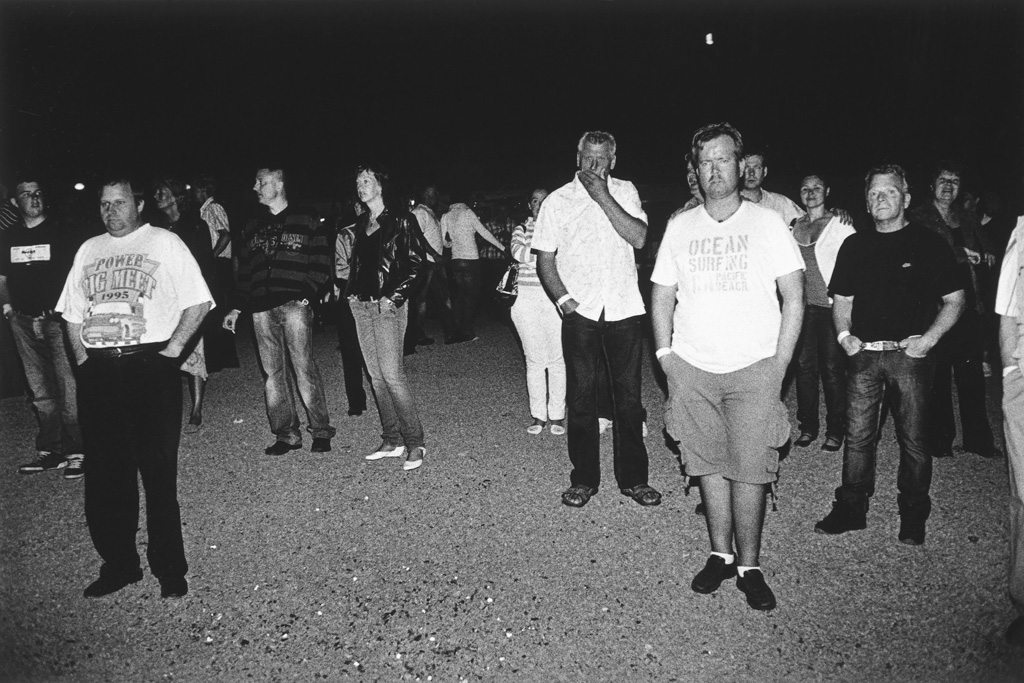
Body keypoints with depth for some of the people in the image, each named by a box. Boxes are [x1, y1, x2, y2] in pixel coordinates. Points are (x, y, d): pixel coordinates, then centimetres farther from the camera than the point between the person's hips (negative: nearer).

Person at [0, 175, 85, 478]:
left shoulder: (63, 233, 0)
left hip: (58, 319, -5)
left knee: (68, 387, -7)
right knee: (40, 390, 10)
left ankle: (76, 452, -2)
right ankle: (50, 450, 19)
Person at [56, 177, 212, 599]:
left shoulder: (165, 243, 5)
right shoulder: (89, 250, 18)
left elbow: (198, 302, -1)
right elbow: (72, 312, 19)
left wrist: (173, 349, -9)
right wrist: (82, 358, 6)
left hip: (150, 366, -4)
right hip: (98, 371, 5)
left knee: (159, 472, -1)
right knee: (104, 473, 7)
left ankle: (169, 568, 10)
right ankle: (119, 564, 20)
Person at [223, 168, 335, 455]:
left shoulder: (306, 220, 4)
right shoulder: (253, 227, 20)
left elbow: (321, 262, -1)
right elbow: (244, 270, 21)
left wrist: (309, 295, -12)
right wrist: (237, 307, 16)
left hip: (294, 304, -5)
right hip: (261, 308, 5)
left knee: (304, 368, -6)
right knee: (273, 372, 5)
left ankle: (321, 431, 4)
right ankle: (286, 434, 12)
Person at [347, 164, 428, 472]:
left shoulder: (400, 219, -4)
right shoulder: (361, 224, 16)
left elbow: (417, 263, -9)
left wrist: (394, 296, -15)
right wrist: (352, 292, 10)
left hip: (387, 305, -7)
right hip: (361, 305, 7)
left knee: (392, 374, -12)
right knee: (375, 375, 7)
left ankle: (414, 443, -2)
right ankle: (392, 441, 16)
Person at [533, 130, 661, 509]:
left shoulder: (625, 192, 8)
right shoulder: (557, 200, 6)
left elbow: (639, 237, -8)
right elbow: (545, 260, 5)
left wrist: (603, 196, -10)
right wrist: (563, 299, -9)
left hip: (625, 308, 1)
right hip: (580, 311, 0)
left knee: (629, 395, 6)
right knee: (581, 395, 4)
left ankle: (633, 477, 18)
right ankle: (584, 478, 17)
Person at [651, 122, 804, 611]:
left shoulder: (767, 222, 2)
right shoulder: (680, 226, 9)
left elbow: (794, 298, 2)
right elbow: (662, 297, 12)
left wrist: (779, 365, -6)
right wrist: (666, 357, 2)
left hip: (753, 368, -2)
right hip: (692, 368, 2)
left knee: (750, 468, -3)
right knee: (709, 464, 8)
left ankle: (749, 566, 12)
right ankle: (720, 555, 23)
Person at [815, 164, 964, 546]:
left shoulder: (929, 244, 2)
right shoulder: (855, 246, 11)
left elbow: (954, 301, 3)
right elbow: (841, 300, 17)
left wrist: (929, 338, -10)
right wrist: (844, 335, 0)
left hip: (911, 355, -2)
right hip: (864, 355, 2)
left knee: (914, 440, 5)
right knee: (857, 436, 5)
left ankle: (913, 517, 19)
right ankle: (851, 509, 16)